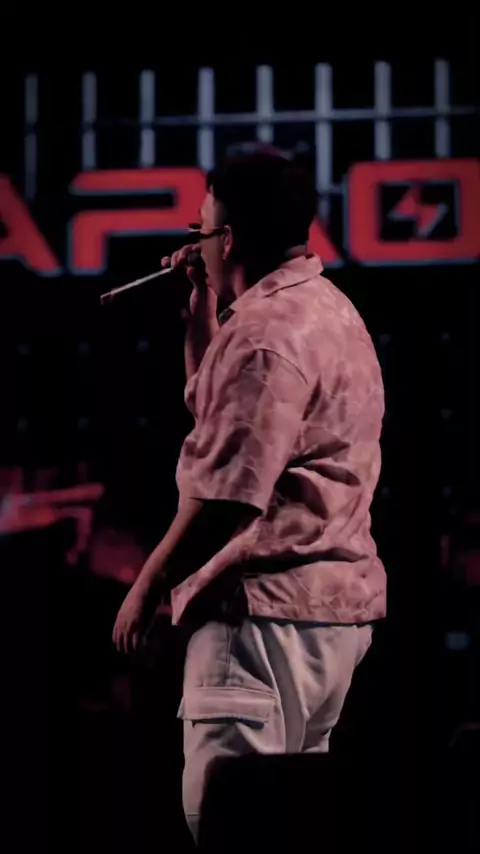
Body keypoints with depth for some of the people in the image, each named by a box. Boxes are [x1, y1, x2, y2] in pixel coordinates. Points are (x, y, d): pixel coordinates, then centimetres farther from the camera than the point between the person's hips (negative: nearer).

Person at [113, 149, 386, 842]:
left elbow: (228, 496, -22)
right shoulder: (322, 308, 18)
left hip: (269, 608, -11)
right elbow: (215, 408, 30)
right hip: (332, 602, 11)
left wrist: (147, 588, -13)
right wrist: (203, 310, 20)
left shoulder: (266, 330, -16)